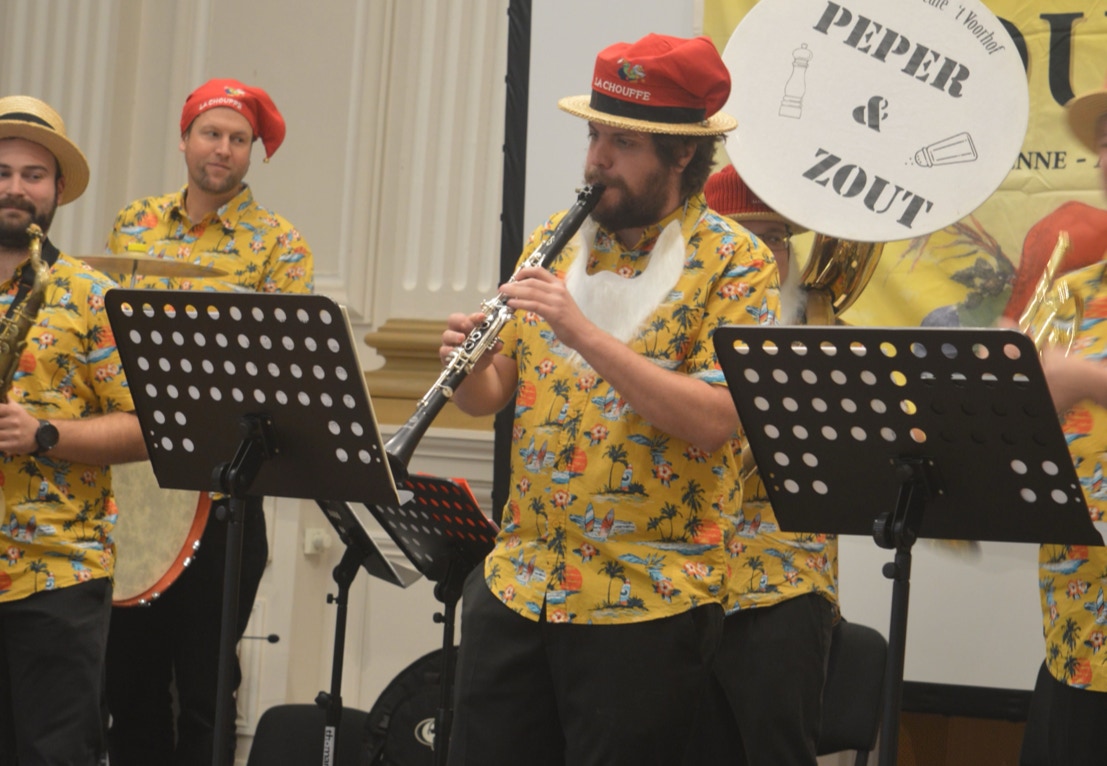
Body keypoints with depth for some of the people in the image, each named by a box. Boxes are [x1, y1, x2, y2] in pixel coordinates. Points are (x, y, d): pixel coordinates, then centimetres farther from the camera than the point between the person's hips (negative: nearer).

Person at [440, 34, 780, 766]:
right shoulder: (554, 242, 9)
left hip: (646, 597, -5)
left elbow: (715, 419, -19)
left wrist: (584, 333, -25)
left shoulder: (734, 263, -7)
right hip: (518, 579, 5)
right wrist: (468, 362, -12)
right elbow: (491, 395, 12)